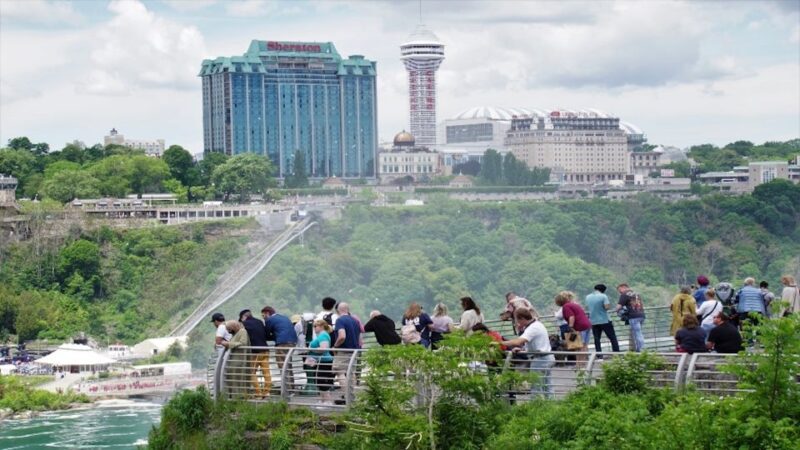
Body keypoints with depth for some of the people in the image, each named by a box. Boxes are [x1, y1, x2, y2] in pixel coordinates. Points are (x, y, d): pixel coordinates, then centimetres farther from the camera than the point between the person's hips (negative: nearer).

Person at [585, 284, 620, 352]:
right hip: (604, 320, -4)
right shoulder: (603, 296, -11)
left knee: (597, 339, 7)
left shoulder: (588, 297, 6)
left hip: (593, 321, 4)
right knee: (612, 337, 3)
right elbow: (607, 307, -19)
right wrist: (609, 304, 3)